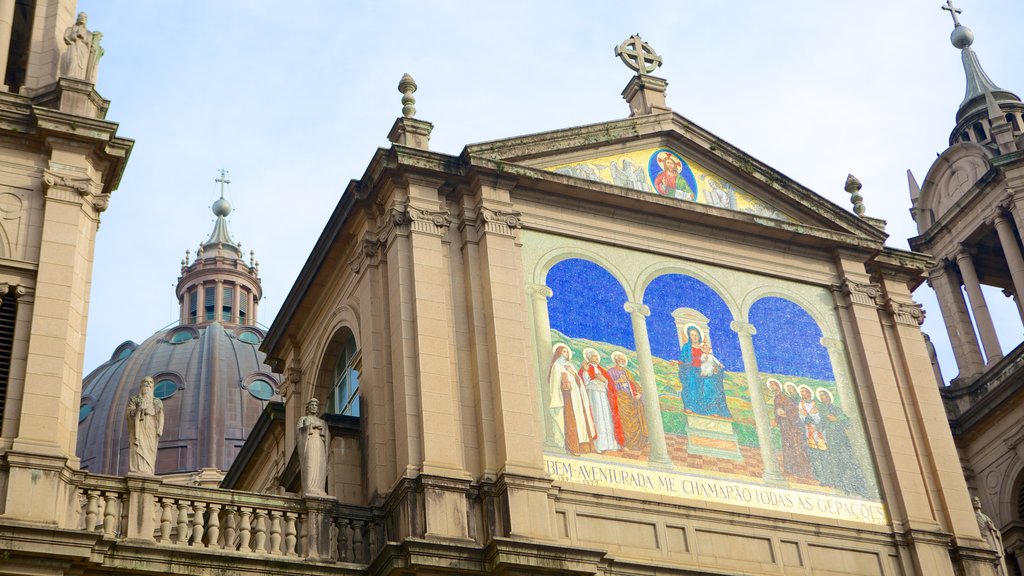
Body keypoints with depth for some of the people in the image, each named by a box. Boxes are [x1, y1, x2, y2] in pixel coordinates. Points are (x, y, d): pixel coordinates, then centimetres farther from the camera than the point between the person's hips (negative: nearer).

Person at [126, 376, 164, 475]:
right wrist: (138, 409, -14)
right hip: (139, 428, -2)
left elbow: (160, 416, 10)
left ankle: (148, 473, -17)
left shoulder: (157, 402, 21)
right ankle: (138, 471, -28)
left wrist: (160, 429, -7)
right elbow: (127, 413, 4)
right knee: (138, 449, -18)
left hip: (151, 429, 2)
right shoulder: (134, 399, 16)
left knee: (149, 452, -9)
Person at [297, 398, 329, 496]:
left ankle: (318, 491, -22)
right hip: (308, 442, -4)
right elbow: (298, 431, 4)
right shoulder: (303, 419, 23)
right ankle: (309, 491, -35)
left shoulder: (322, 422, 30)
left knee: (320, 467, -13)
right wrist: (311, 426, -5)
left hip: (320, 445, 4)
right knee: (310, 465, -23)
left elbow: (327, 437, 20)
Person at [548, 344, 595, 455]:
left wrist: (573, 373, -2)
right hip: (567, 394, -7)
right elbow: (556, 381, -5)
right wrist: (558, 400, -14)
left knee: (580, 418, 0)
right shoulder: (557, 365, 5)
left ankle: (581, 445, 0)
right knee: (570, 420, -12)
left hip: (576, 394, 7)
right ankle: (572, 447, -15)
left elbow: (579, 380, 18)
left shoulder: (570, 365, 24)